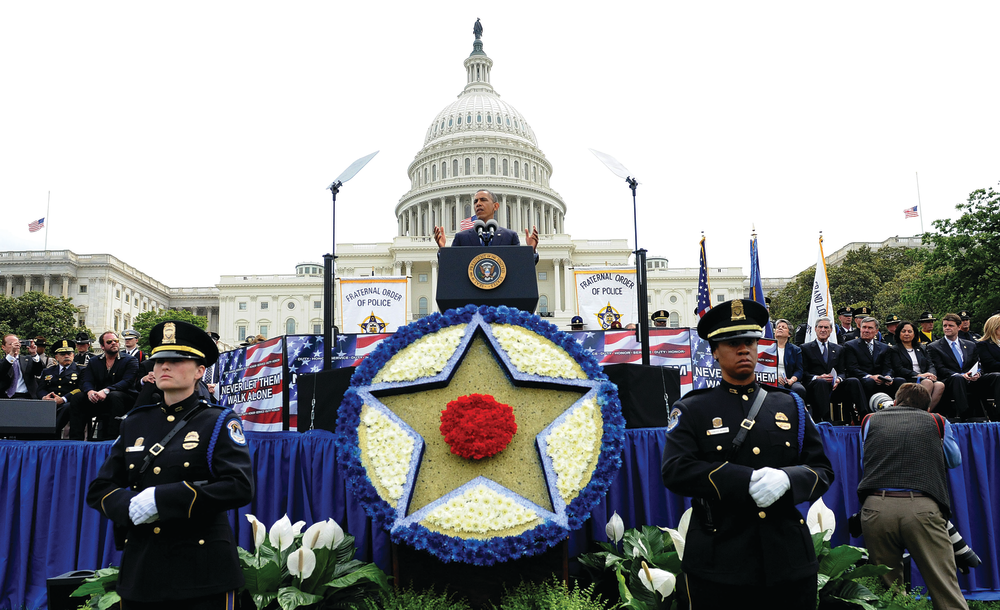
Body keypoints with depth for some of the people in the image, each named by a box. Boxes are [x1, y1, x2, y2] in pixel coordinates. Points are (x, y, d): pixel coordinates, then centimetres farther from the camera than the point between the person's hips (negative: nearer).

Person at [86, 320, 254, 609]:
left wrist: (161, 499, -20)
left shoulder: (219, 423, -4)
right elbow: (99, 488, 11)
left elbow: (239, 487, -17)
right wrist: (130, 506, -12)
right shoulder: (135, 423, 11)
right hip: (139, 568, 5)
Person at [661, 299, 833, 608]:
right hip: (718, 558, -3)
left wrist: (786, 479, -17)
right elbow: (675, 471, -13)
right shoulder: (691, 410, 0)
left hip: (789, 557, 3)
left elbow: (822, 470, 6)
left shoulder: (790, 405, 10)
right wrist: (746, 481, -22)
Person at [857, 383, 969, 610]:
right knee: (946, 590, 3)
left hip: (876, 507, 1)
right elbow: (955, 460, 37)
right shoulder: (937, 421, 18)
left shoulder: (870, 420, 20)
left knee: (885, 591, 12)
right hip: (922, 508, -1)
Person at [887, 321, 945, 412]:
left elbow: (930, 365, 16)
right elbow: (898, 370, -3)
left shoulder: (921, 348, 26)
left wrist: (931, 374, -8)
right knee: (928, 383, -34)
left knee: (940, 385, -28)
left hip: (925, 378, 5)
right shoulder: (894, 350, 10)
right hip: (908, 381, -5)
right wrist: (918, 375, -13)